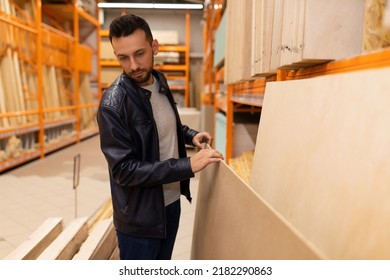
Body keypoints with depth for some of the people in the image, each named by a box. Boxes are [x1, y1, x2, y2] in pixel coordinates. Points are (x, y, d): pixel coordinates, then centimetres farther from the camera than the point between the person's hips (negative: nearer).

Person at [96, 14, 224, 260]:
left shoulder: (160, 82, -1)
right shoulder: (113, 104, -24)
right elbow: (124, 170, -25)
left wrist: (190, 135, -1)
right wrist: (188, 165, -28)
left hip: (171, 201, 7)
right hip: (139, 216, -6)